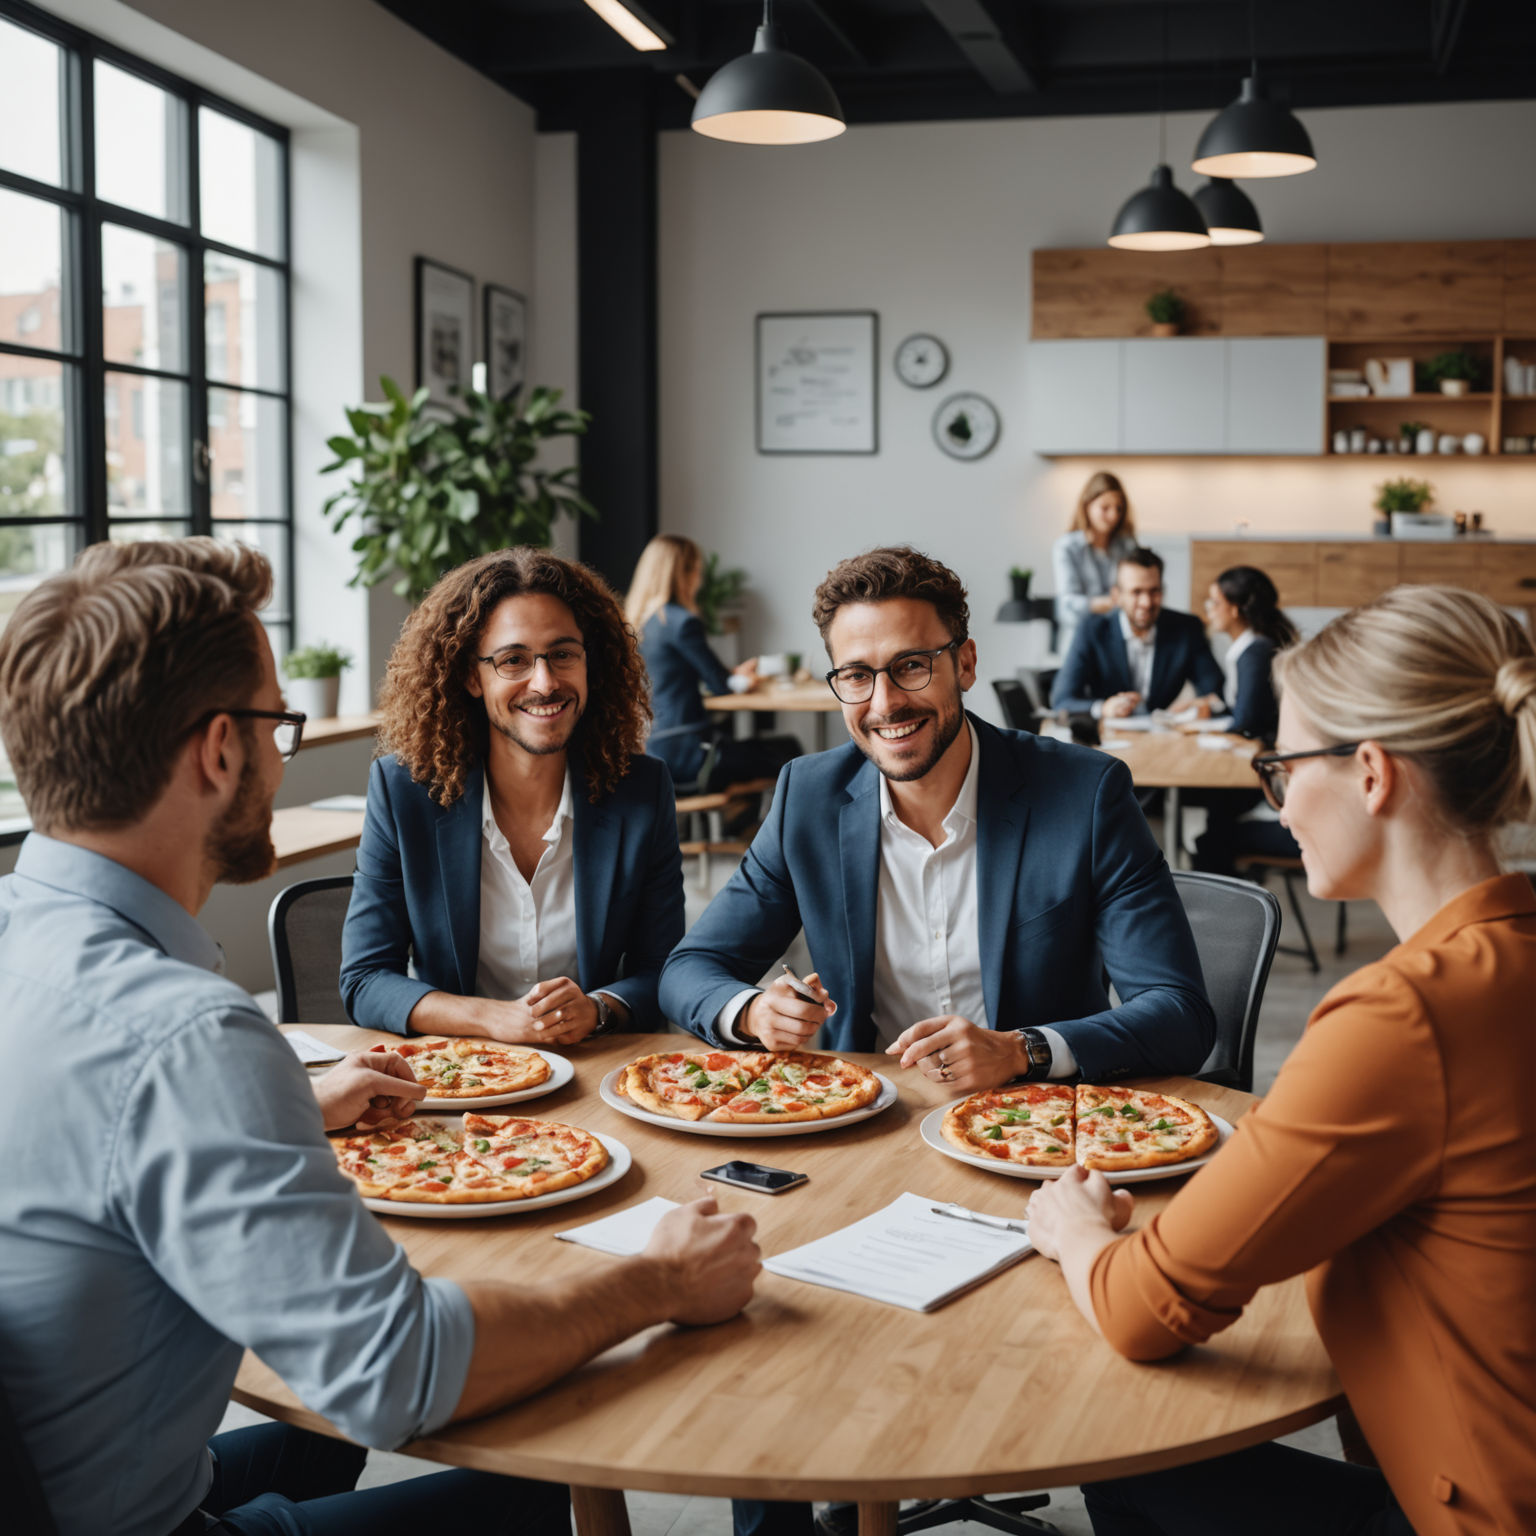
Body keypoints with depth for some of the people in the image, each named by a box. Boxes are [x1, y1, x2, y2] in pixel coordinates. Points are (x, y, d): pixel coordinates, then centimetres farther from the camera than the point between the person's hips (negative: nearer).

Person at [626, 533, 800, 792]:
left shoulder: (637, 619, 11)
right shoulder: (682, 622, -16)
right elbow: (719, 683, -6)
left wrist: (735, 674, 21)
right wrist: (741, 680, 15)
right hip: (680, 751, -9)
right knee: (788, 753, -2)